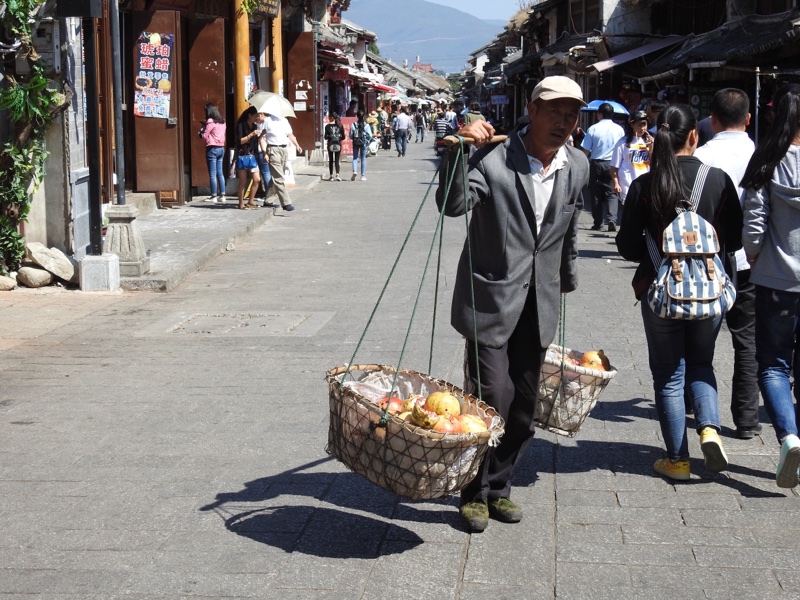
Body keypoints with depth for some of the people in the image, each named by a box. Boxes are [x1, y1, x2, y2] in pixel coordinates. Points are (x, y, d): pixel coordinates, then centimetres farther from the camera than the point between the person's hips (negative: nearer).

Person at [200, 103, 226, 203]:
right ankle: (222, 195, 10)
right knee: (220, 173, 10)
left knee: (212, 174, -3)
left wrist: (202, 130, 9)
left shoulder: (210, 122, -12)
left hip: (212, 148, -7)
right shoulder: (222, 122, 10)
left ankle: (214, 196, -3)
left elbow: (204, 136, -11)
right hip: (221, 148, 7)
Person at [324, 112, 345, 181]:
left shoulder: (327, 126, -5)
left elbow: (326, 137, -7)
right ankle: (337, 175, -13)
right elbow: (343, 137, 0)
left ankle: (331, 176, 10)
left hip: (330, 144, -1)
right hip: (338, 144, 1)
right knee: (337, 160, 4)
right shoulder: (340, 126, -1)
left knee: (331, 160, 11)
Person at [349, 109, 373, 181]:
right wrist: (368, 141, 9)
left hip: (355, 143, 0)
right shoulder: (366, 125, -7)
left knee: (355, 158, 10)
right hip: (364, 143, 0)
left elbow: (351, 135, -3)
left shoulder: (353, 125, -6)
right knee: (363, 158, 7)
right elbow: (370, 135, -7)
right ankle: (363, 175, 8)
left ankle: (355, 171, -14)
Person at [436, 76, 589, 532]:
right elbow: (453, 204, -28)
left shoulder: (577, 167, 4)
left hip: (539, 304, 5)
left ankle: (499, 485, 29)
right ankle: (476, 493, 14)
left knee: (524, 409, 11)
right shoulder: (493, 159, -14)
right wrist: (459, 150, -37)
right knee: (490, 401, -5)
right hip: (492, 299, -5)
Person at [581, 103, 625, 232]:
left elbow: (586, 150, -4)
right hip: (612, 164, 1)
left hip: (596, 163, -1)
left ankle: (598, 222, 12)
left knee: (596, 193, 9)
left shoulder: (593, 129, -5)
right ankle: (611, 219, -16)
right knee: (611, 193, 3)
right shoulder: (619, 129, 0)